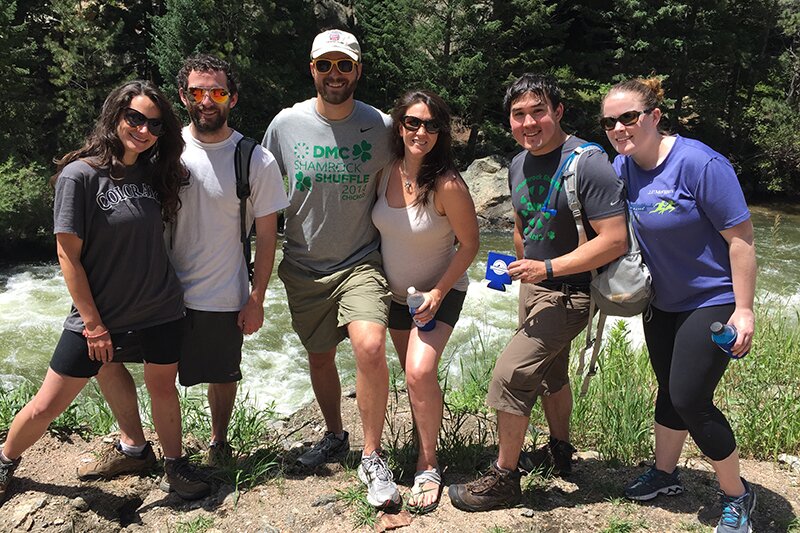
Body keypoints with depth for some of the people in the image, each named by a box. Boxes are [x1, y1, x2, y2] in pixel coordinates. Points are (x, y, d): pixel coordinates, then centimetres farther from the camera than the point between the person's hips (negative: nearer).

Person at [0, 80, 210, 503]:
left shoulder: (153, 173, 2)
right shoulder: (80, 174, -14)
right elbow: (68, 255, -13)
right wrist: (93, 326, -13)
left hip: (160, 312, 4)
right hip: (98, 317, -4)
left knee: (163, 388, 15)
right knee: (48, 405, 7)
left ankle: (175, 465, 35)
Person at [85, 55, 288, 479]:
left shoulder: (257, 161, -9)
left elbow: (266, 234, -5)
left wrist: (256, 299, -7)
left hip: (223, 298, -3)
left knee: (222, 377, 12)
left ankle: (219, 442, 41)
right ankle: (132, 443, 22)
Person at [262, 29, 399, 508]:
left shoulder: (381, 127, -7)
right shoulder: (286, 124, -5)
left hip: (361, 262, -2)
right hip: (303, 266, 3)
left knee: (370, 346, -24)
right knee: (319, 357, 16)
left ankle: (373, 458, -4)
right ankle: (336, 437, 42)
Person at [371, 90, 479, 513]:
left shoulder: (447, 184, -24)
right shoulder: (386, 172, -9)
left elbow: (469, 245, -15)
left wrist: (438, 293, -20)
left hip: (439, 292, -5)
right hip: (396, 292, 5)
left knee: (420, 372, -21)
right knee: (414, 376, 14)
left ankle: (428, 465, -2)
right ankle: (424, 445, 36)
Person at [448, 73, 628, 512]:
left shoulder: (587, 164, -22)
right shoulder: (518, 165, 3)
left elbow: (615, 241, -26)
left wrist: (547, 268, -26)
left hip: (569, 292, -8)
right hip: (534, 287, 8)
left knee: (509, 376, -11)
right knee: (549, 373, 23)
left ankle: (503, 479, 6)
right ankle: (560, 450, 46)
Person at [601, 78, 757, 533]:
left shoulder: (699, 163, -23)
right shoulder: (622, 167, -3)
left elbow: (741, 238, -20)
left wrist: (744, 310, -20)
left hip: (712, 302, -6)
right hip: (663, 302, 7)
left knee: (690, 399, -7)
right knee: (669, 391, 19)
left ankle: (737, 496, 16)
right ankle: (666, 474, 39)